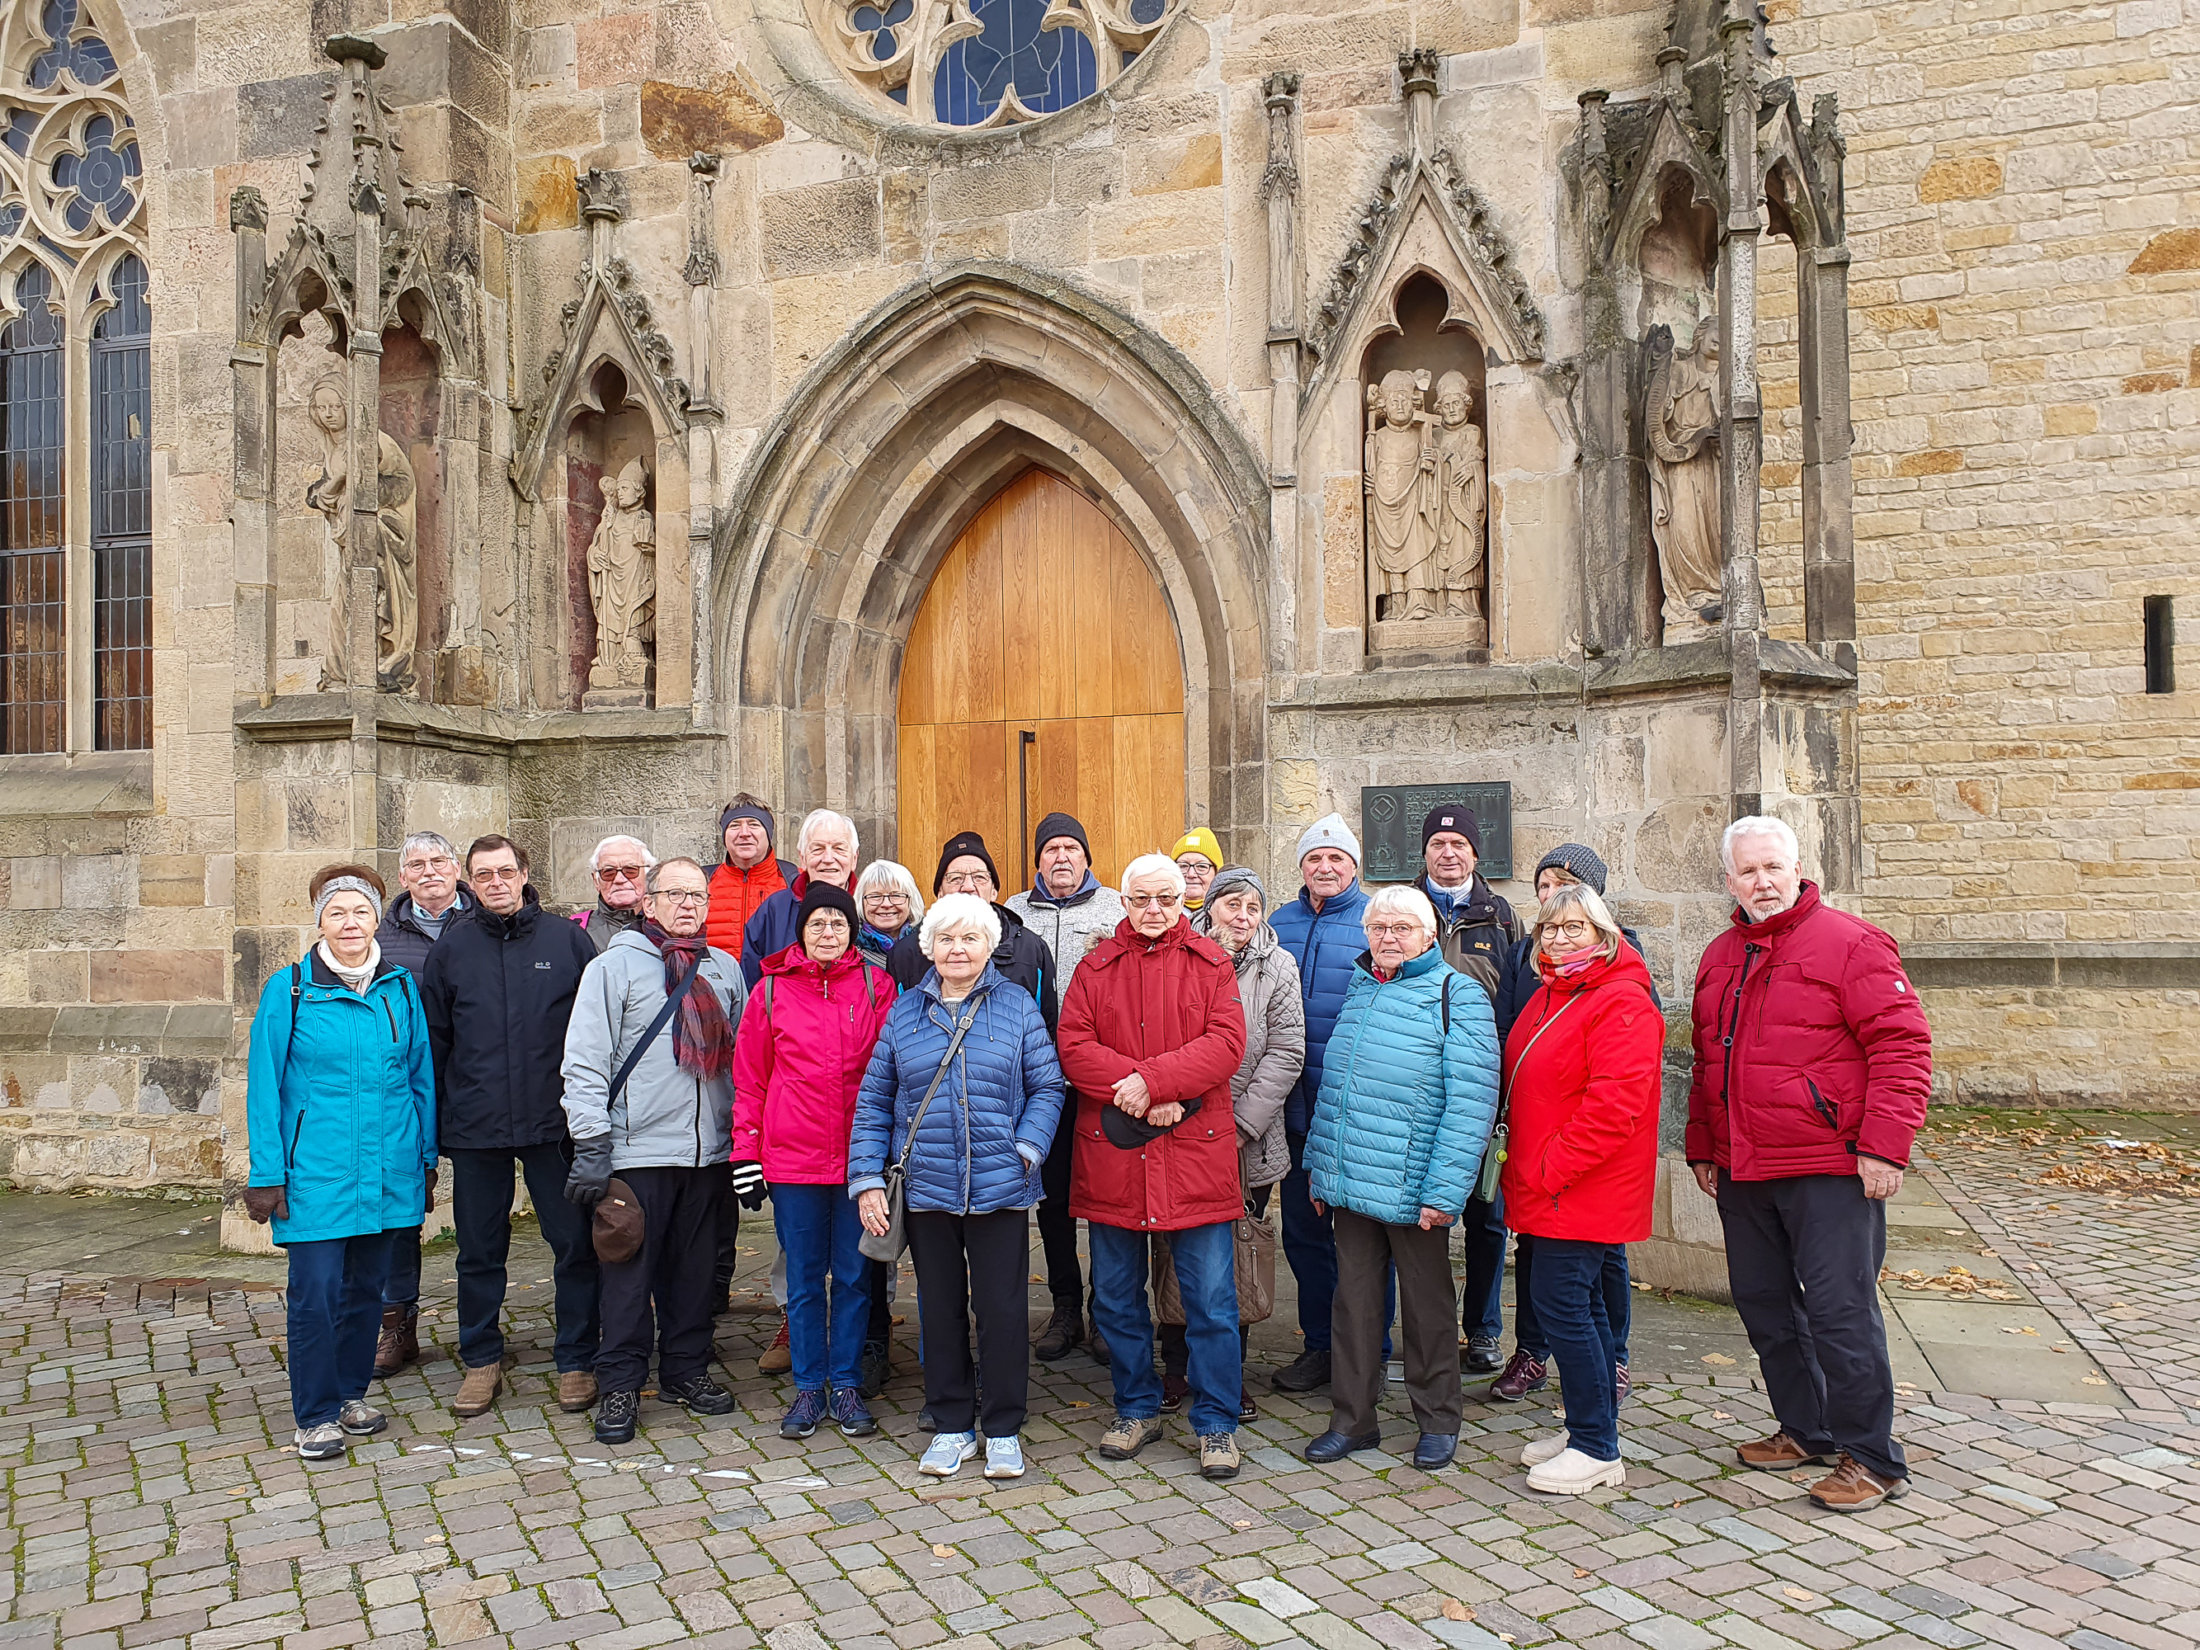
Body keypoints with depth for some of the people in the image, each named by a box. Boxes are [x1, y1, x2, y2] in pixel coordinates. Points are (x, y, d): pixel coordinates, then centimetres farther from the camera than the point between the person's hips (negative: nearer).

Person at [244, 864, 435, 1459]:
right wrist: (266, 1174, -6)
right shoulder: (290, 989, -4)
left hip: (388, 1173, 3)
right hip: (315, 1172, -3)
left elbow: (421, 1076, 10)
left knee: (366, 1288, 13)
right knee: (315, 1293, -3)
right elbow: (264, 1086, -2)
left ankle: (350, 1394, 29)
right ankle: (317, 1415, 13)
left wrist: (427, 1160, 9)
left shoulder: (401, 988, 5)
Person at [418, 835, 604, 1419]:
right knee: (479, 1250, 11)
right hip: (475, 1126, 1)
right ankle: (481, 1361, 27)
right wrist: (434, 1122, 6)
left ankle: (577, 1361, 17)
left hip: (554, 1123, -1)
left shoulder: (567, 940, 1)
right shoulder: (451, 947, 5)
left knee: (575, 1244, 3)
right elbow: (433, 1038, 10)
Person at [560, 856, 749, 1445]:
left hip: (708, 1150, 4)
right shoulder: (616, 965, -1)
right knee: (630, 1270, 1)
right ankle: (620, 1384, 14)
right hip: (638, 1149, -4)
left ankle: (686, 1369, 26)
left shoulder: (725, 970, 12)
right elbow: (584, 1061, -5)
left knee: (694, 1266, 12)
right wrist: (591, 1145, -11)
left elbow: (742, 1060, 16)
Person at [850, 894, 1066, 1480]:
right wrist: (866, 1177, 0)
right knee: (940, 1308, 12)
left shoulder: (1017, 1006, 1)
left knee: (1001, 1308, 5)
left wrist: (1026, 1151, -11)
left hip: (1000, 1187, -2)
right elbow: (874, 1100, 7)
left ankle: (1004, 1429, 21)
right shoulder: (904, 1012, 6)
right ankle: (952, 1427, 27)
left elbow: (1046, 1087, 2)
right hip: (925, 1187, 2)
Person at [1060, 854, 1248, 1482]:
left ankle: (1217, 1423, 17)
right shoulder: (1096, 966, 8)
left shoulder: (1210, 963, 5)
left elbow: (1226, 1042, -8)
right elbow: (1074, 1046, -3)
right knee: (1115, 1297, 13)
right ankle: (1137, 1409, 31)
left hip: (1194, 1154, -2)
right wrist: (1141, 1096, -16)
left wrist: (1153, 1080, -19)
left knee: (1211, 1300, 2)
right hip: (1110, 1154, 2)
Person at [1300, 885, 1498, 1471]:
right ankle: (1352, 1419, 24)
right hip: (1349, 1182, 5)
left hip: (1412, 1189, -5)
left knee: (1426, 1303, 10)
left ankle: (1437, 1422, 26)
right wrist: (1318, 1164, 13)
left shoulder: (1456, 997, -7)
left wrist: (1443, 1191, -19)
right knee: (1354, 1297, 12)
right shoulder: (1358, 992, 13)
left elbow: (1470, 1104, -13)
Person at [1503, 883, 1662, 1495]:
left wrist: (1554, 1167, -21)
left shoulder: (1621, 1003, -17)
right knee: (1582, 1304, 16)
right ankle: (1590, 1430, 27)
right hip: (1547, 1185, 9)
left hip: (1586, 1188, -9)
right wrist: (1524, 1162, 13)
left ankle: (1597, 1451, 4)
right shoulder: (1547, 997, 14)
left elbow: (1615, 1101, -24)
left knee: (1560, 1302, -8)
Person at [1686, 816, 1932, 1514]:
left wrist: (1884, 1143, -17)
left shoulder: (1847, 942, -7)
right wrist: (1702, 1147, 18)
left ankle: (1871, 1457, 11)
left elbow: (1902, 1044, -12)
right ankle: (1805, 1430, 31)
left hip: (1830, 1169, -7)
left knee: (1839, 1309, -3)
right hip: (1742, 1170, 7)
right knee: (1764, 1303, 14)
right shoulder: (1719, 959, 14)